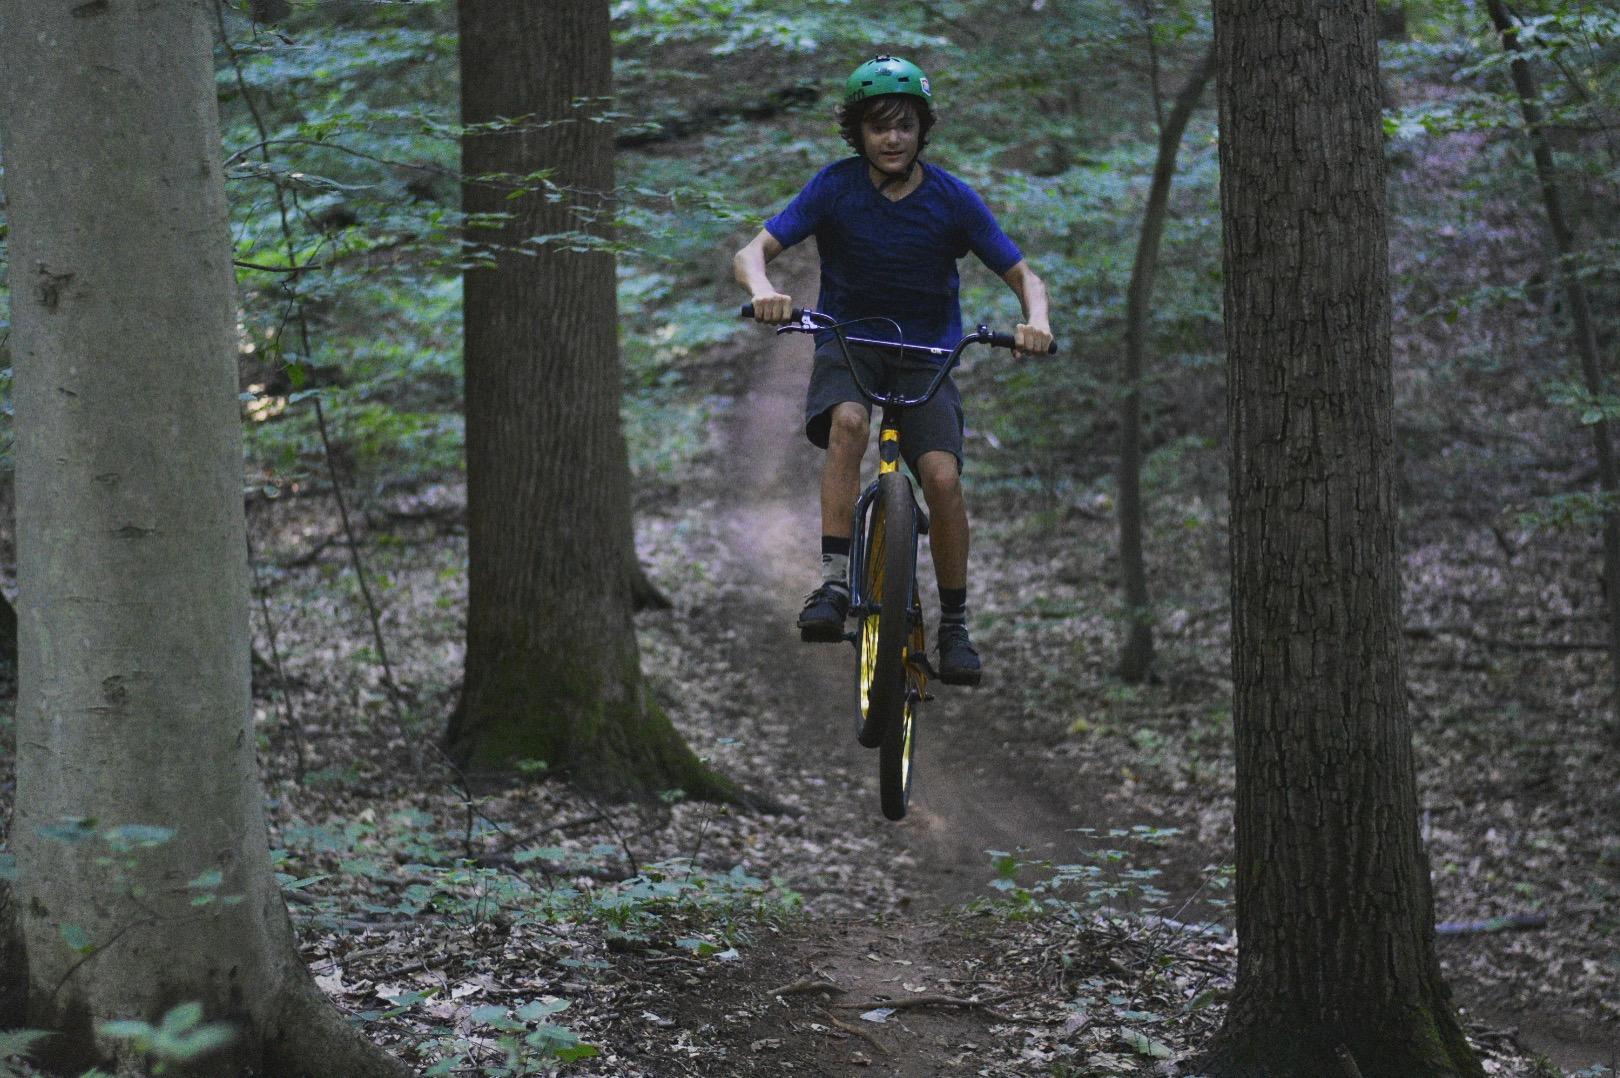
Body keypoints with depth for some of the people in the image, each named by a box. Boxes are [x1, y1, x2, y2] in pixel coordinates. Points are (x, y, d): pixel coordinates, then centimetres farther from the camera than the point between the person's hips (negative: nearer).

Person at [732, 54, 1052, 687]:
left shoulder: (952, 199, -8)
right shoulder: (836, 187, -9)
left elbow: (1024, 276, -4)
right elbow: (752, 252, -16)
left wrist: (1035, 321, -28)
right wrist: (763, 290, -40)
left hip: (926, 355, 1)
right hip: (846, 344, 0)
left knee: (943, 476, -21)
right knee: (847, 421, -35)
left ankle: (955, 623, -3)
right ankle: (833, 583, -33)